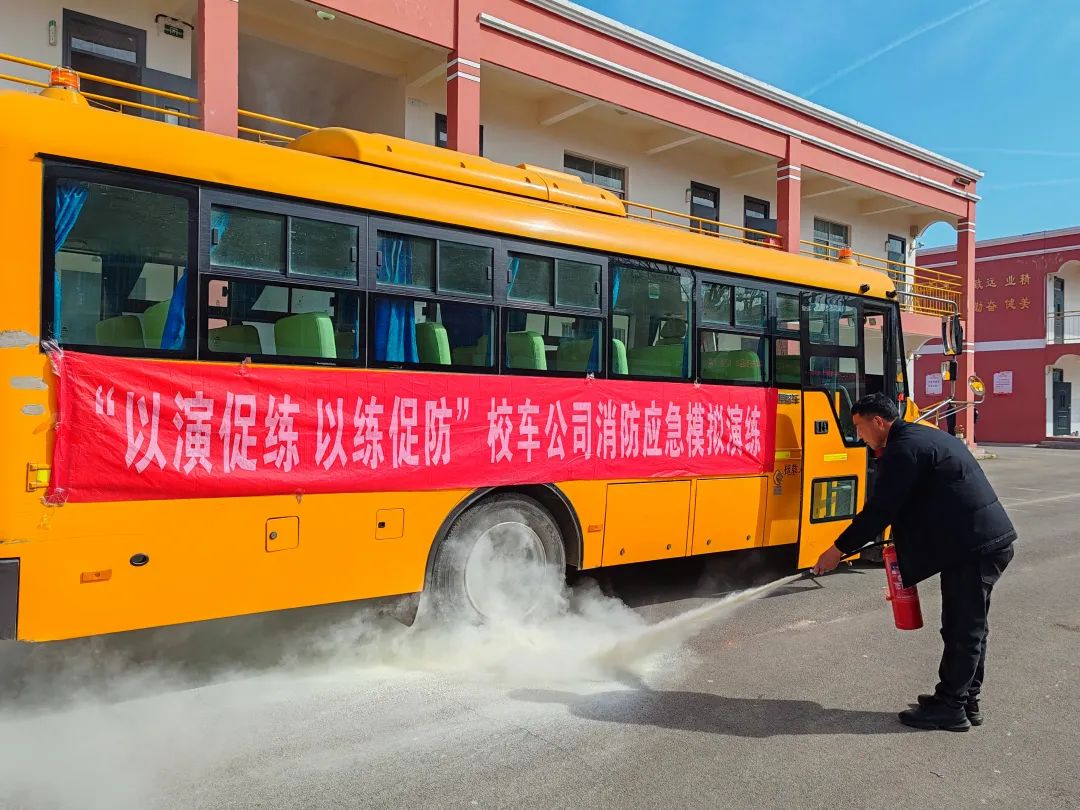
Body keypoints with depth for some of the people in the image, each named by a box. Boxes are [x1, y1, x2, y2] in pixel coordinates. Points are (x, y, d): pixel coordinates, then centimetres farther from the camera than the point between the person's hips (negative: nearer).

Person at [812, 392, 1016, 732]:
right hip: (990, 541, 10)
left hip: (973, 548, -10)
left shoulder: (903, 449, -16)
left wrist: (838, 550, -10)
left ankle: (950, 707, 11)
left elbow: (879, 510, -18)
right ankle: (965, 700, 28)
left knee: (962, 631, 0)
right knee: (969, 627, 17)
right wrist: (903, 547, 20)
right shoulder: (927, 437, 16)